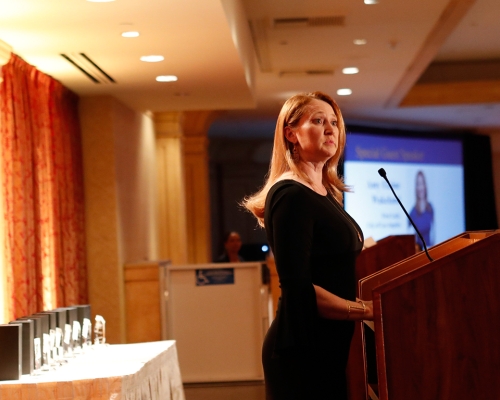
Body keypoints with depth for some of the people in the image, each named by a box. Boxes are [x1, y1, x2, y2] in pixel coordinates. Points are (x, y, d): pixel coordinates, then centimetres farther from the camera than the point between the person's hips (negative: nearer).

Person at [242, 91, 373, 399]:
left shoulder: (326, 193, 12)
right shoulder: (291, 195, -15)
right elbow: (297, 288, -21)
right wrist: (368, 310, -20)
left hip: (328, 344, 9)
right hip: (304, 350, -9)